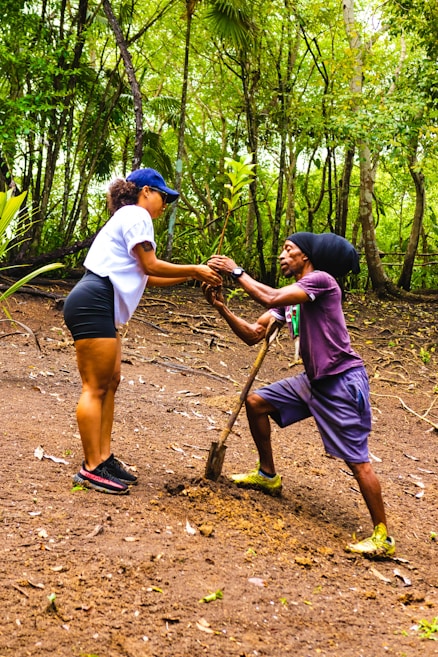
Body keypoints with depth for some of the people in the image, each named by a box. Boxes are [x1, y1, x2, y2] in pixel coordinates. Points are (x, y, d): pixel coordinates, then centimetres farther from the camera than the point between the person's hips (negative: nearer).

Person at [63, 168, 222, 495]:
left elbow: (146, 277, 21)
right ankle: (92, 468, -4)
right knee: (96, 386, -8)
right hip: (93, 305, -11)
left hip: (99, 308, 11)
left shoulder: (127, 218, 26)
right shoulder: (137, 215, -4)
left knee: (110, 382, 11)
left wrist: (191, 275, 18)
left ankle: (104, 458, 15)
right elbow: (150, 266, -9)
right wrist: (194, 270, 0)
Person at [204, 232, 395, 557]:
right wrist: (222, 308, -5)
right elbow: (253, 334, 6)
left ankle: (383, 537, 0)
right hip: (313, 380, 9)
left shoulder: (321, 280, -15)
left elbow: (271, 299, -28)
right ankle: (268, 475, 28)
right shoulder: (289, 297, 11)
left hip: (343, 382, -9)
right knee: (256, 402, 14)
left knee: (357, 460, -9)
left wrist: (236, 271, -17)